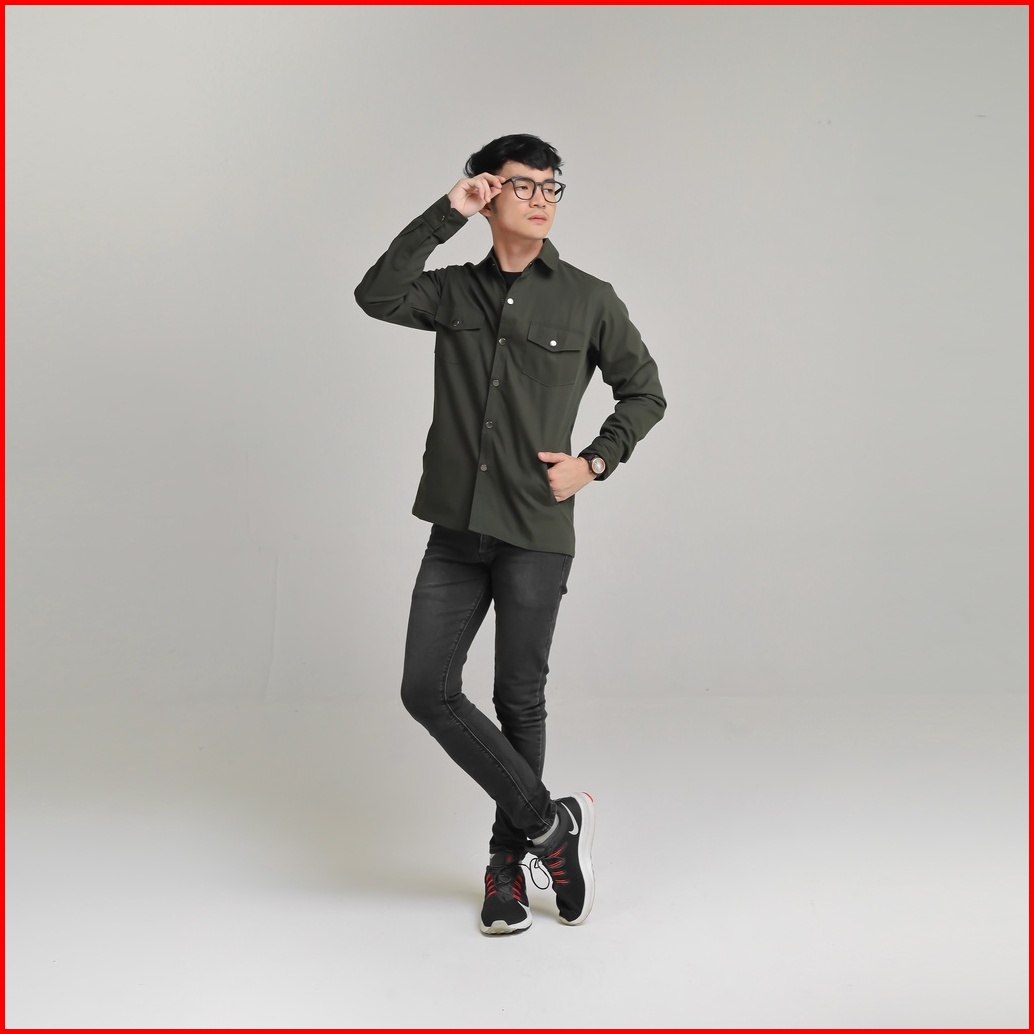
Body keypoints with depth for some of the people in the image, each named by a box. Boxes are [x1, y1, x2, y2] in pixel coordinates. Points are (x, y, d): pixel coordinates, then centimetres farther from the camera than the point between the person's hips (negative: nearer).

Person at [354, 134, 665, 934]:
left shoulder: (589, 300, 1)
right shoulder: (456, 292, 7)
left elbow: (645, 393, 9)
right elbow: (378, 296, -12)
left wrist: (595, 462, -4)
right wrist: (446, 214, -12)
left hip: (536, 535, -2)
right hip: (456, 531, 3)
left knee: (520, 700, 6)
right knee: (427, 690, -4)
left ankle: (509, 863, 25)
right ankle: (551, 823, 10)